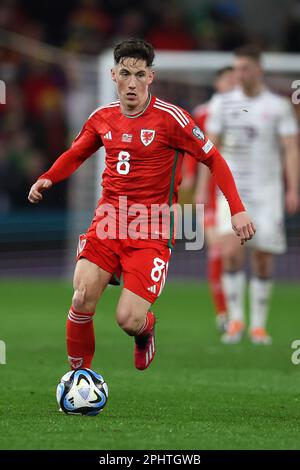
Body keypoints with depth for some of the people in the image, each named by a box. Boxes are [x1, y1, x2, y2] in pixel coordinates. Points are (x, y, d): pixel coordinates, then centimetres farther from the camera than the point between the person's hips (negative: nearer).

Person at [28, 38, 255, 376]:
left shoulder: (170, 118, -8)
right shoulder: (102, 117, 6)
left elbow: (213, 159, -2)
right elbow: (75, 154, 24)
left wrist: (237, 209, -9)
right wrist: (46, 179, 5)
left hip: (152, 230, -3)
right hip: (108, 220, 3)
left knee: (129, 320, -14)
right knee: (82, 297, -19)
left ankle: (145, 329, 25)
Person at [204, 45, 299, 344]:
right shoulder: (222, 103, 5)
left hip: (267, 193, 0)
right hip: (232, 191, 0)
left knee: (263, 261, 2)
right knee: (231, 252, -17)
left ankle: (258, 325, 16)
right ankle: (235, 318, -4)